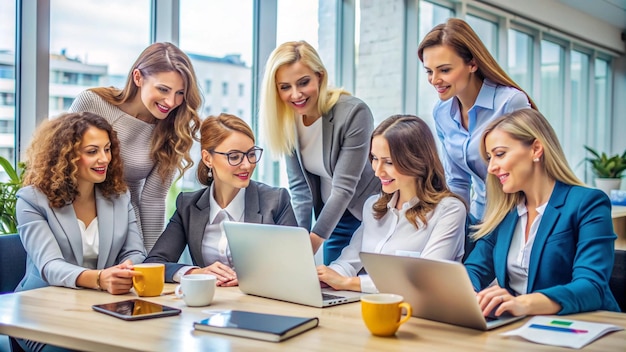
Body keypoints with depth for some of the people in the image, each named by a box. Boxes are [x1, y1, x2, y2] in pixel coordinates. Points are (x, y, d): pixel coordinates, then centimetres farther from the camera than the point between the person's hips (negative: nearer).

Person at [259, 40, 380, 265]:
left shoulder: (354, 113, -26)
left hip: (370, 213, -4)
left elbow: (343, 187, -28)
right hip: (330, 214, 5)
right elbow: (299, 186, -8)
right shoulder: (287, 119, -10)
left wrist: (312, 243, -32)